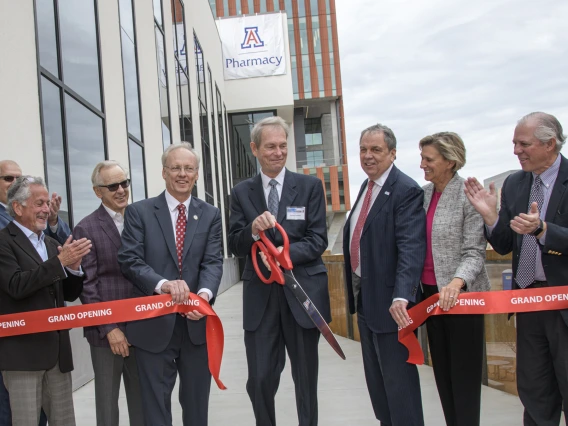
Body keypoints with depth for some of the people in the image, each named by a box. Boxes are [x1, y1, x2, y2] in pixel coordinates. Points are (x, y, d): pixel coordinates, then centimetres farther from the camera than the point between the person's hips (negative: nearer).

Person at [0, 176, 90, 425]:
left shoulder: (52, 244, 15)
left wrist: (73, 266, -5)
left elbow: (70, 294, 14)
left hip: (58, 348, 7)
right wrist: (60, 261, -23)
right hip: (22, 350, -7)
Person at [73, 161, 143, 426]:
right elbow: (87, 286, -8)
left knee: (142, 400, 13)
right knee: (107, 402, 9)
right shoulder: (86, 229, -5)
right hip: (106, 332, -3)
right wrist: (109, 329, -12)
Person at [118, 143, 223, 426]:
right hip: (154, 325, -2)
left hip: (196, 323, 2)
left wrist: (205, 293, -24)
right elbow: (129, 260, -10)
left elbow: (213, 262, -3)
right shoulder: (139, 212, -1)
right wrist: (163, 283, -27)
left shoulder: (210, 215, 7)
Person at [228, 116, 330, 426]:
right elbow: (235, 247, 1)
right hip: (260, 296, 1)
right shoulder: (241, 192, 6)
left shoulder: (310, 186, 2)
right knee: (260, 381, 4)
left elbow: (318, 240, -5)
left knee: (306, 378, 13)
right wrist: (253, 230, -19)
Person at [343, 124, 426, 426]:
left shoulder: (406, 191, -16)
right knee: (375, 379, 19)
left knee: (398, 377, 1)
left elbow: (411, 248, -26)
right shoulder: (367, 186, 11)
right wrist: (355, 290, 17)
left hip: (389, 301, -9)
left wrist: (401, 296, -38)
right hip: (364, 297, 9)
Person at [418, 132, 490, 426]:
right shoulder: (424, 193, 6)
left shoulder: (469, 195, -13)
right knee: (442, 369, 15)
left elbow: (474, 252, -16)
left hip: (460, 294, -6)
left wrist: (457, 282, -33)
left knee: (464, 371, 3)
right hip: (430, 292, 7)